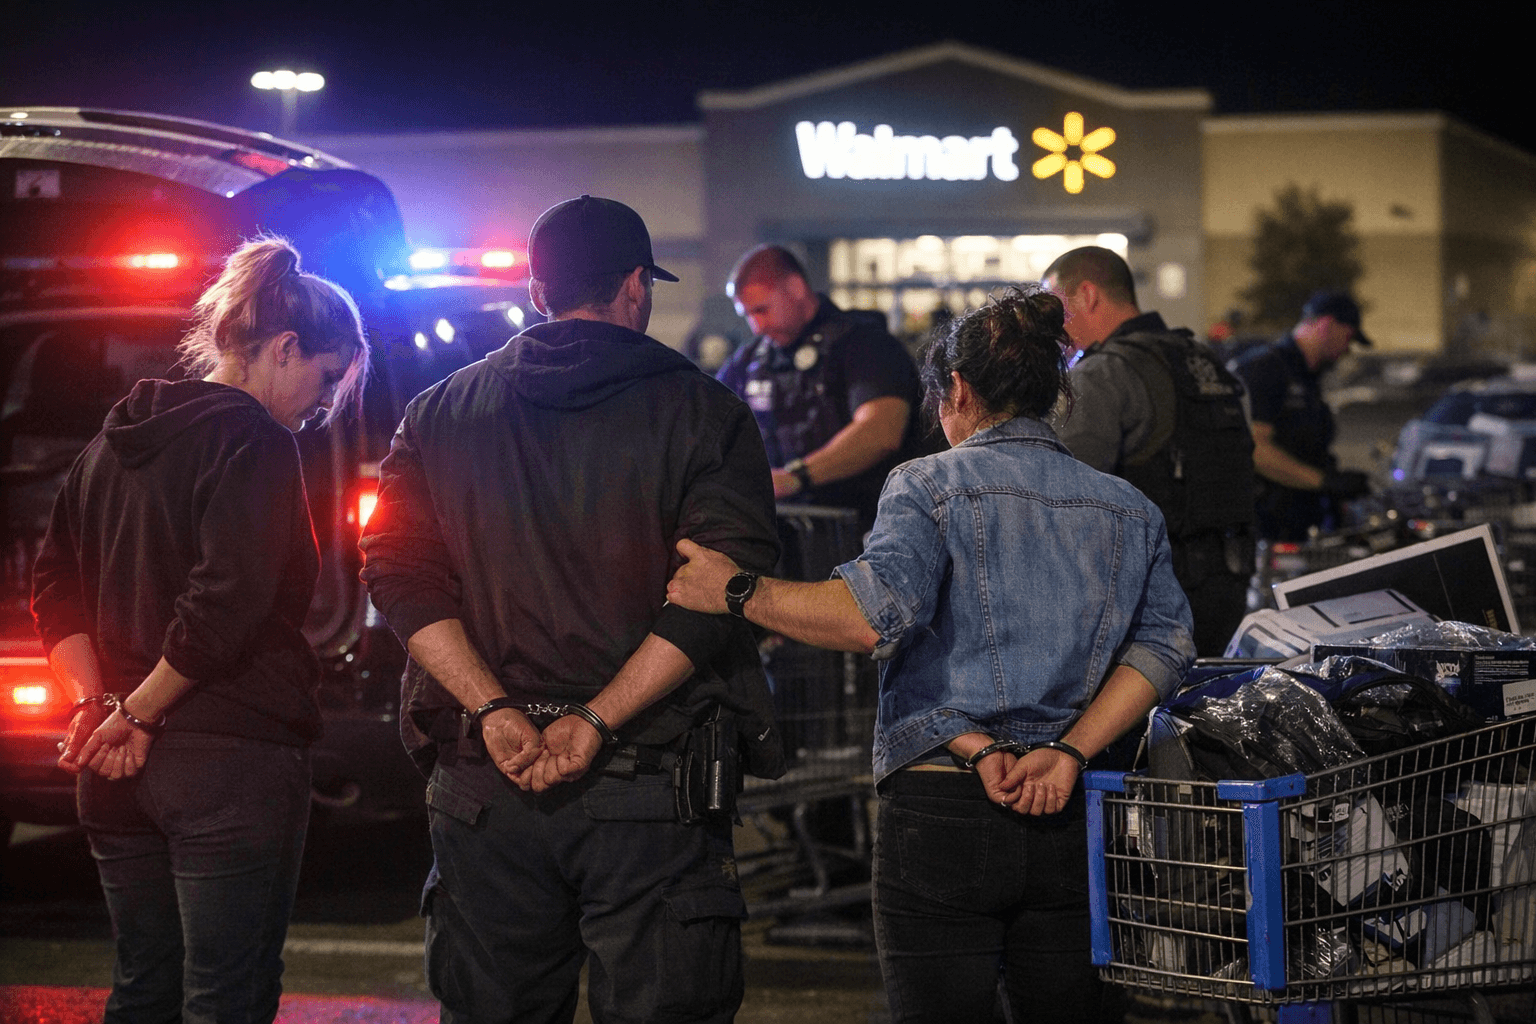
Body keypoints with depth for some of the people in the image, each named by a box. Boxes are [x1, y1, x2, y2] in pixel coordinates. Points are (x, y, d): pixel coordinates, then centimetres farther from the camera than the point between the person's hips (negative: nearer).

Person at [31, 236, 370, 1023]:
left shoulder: (116, 439, 15)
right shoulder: (253, 443, -11)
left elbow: (54, 586, 13)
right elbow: (225, 603, -21)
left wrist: (96, 704, 1)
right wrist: (138, 714, -11)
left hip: (117, 775, 8)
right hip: (229, 761, -8)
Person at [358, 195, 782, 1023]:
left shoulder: (436, 417, 11)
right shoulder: (701, 412, 2)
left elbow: (399, 575, 1)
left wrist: (493, 710, -8)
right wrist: (596, 722, -13)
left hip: (483, 787, 3)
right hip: (651, 791, -3)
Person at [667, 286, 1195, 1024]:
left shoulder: (929, 486, -4)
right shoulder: (1129, 512, 12)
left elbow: (877, 616, -20)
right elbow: (1162, 645, 1)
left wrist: (738, 592, -12)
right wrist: (1068, 754, -4)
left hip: (940, 816, -4)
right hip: (1067, 824, 4)